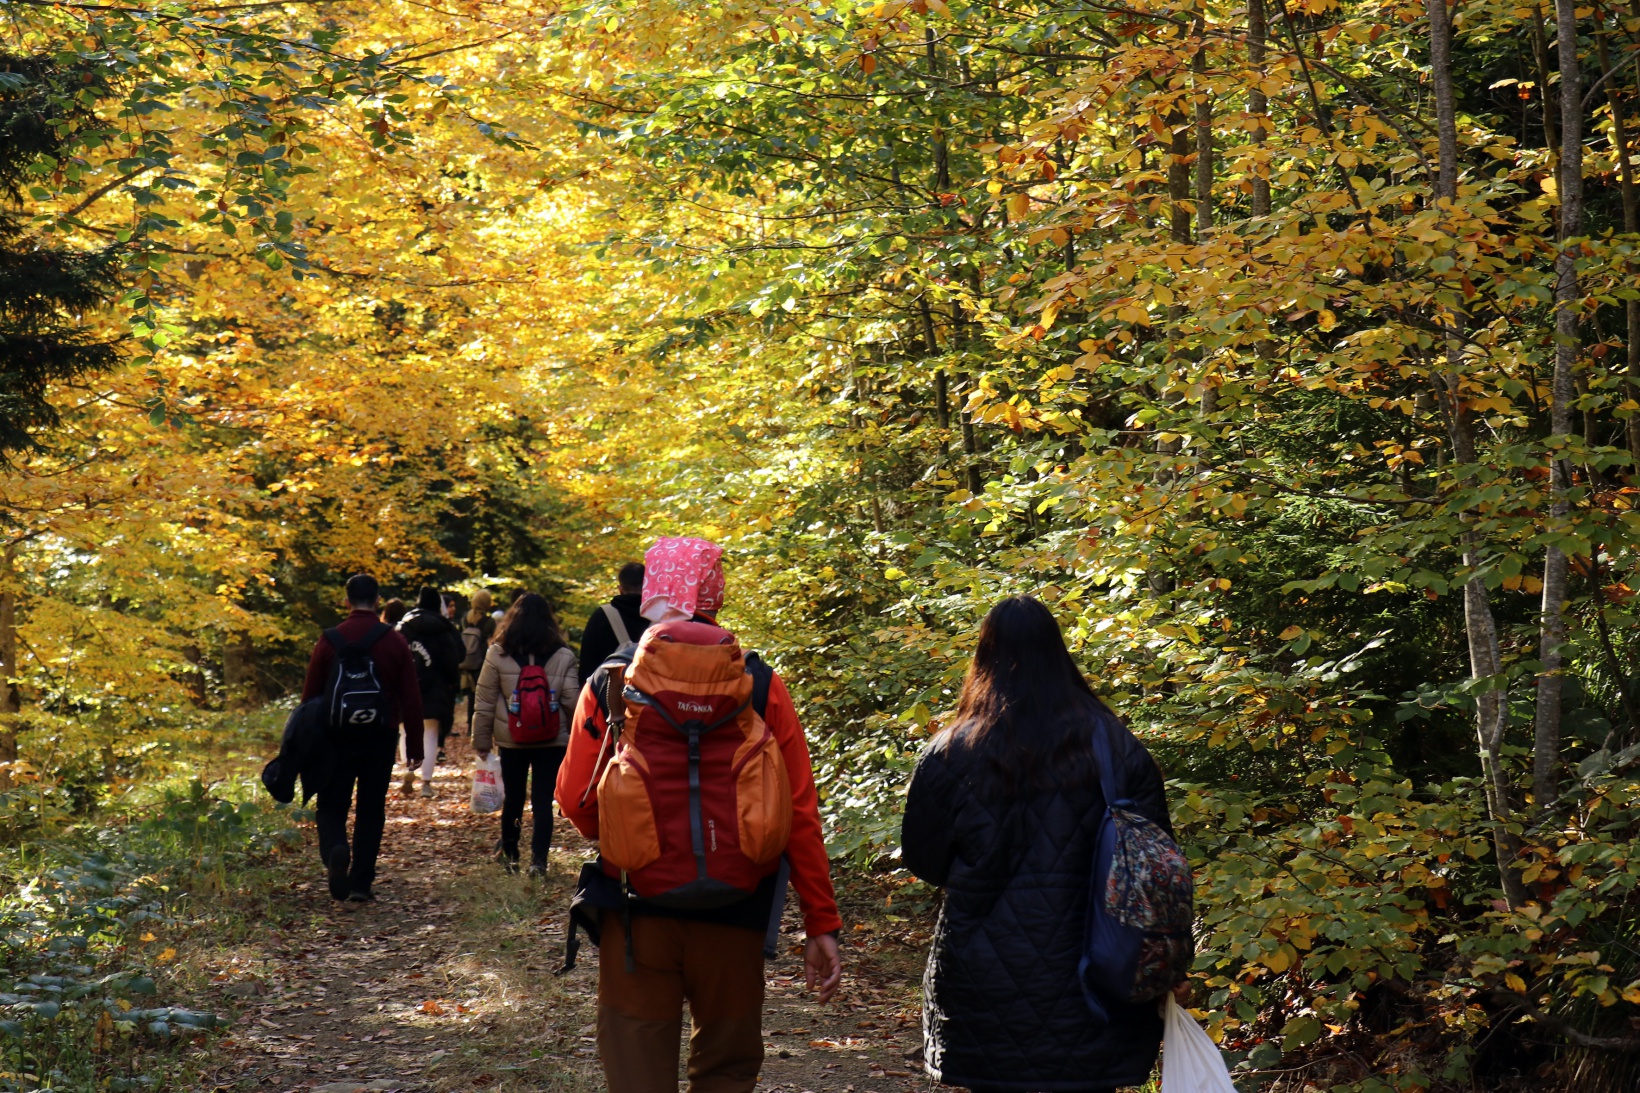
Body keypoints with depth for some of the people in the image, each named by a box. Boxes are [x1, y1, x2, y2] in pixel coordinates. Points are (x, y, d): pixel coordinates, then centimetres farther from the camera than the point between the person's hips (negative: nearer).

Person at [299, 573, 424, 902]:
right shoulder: (395, 643, -1)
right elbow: (411, 700, -1)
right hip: (380, 739, 1)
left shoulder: (329, 641, -3)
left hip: (337, 738, -1)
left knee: (331, 806, 8)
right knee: (371, 811, 10)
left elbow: (310, 695, 1)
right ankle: (361, 883, 8)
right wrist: (415, 746, 6)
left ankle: (335, 850, -23)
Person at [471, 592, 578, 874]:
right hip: (552, 741, -1)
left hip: (511, 739, 1)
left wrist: (481, 741, 7)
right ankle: (538, 859, -5)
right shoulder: (563, 657, -5)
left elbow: (483, 702, -1)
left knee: (512, 797, 17)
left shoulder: (498, 654, -4)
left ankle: (509, 853, 29)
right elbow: (572, 702, -5)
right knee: (543, 801, 2)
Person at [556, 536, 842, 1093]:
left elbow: (575, 802, 0)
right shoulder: (761, 687, -5)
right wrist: (821, 923, 1)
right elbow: (800, 815, -6)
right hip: (733, 913, 0)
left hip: (635, 906, 0)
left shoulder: (609, 683, -4)